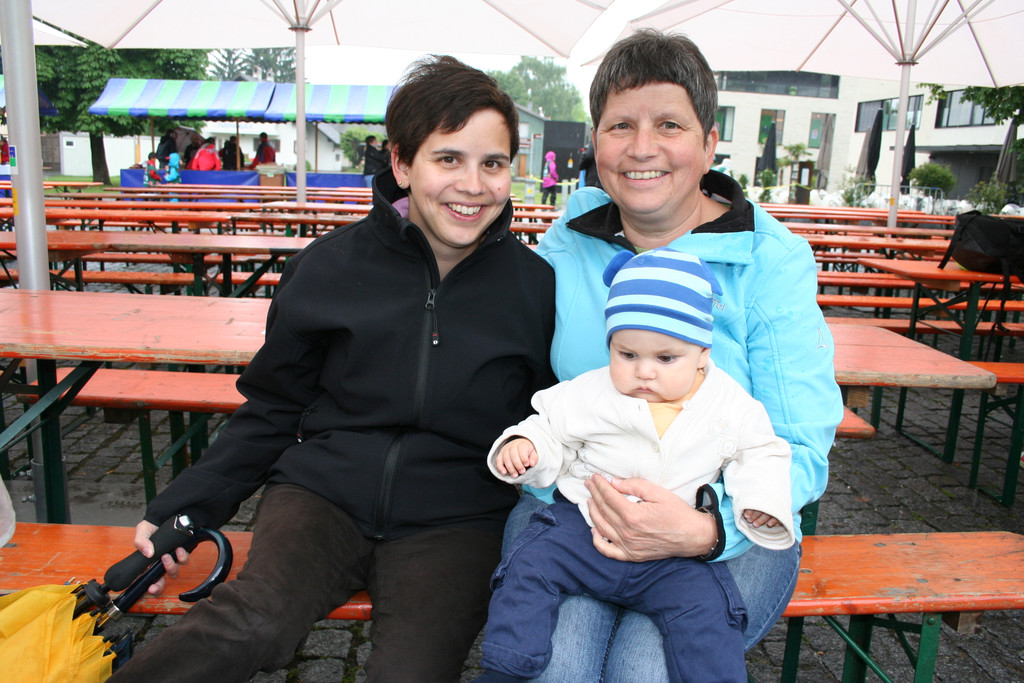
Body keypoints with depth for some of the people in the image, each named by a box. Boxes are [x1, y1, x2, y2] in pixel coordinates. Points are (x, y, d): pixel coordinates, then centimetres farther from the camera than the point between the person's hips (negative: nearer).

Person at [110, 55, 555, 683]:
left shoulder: (536, 285, 2)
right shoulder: (329, 267, 2)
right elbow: (272, 411, 10)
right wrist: (183, 507, 2)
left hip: (455, 520, 0)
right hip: (322, 492, 1)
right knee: (251, 622, -30)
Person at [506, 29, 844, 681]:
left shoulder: (773, 259, -5)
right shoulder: (566, 242, 3)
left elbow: (800, 448, -9)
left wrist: (705, 528, -28)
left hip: (729, 526, -1)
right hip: (568, 506, 2)